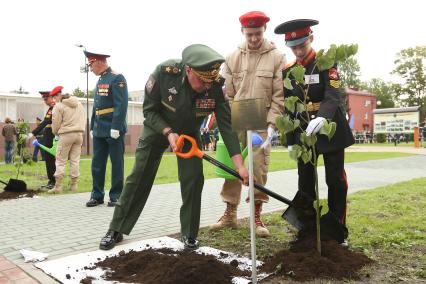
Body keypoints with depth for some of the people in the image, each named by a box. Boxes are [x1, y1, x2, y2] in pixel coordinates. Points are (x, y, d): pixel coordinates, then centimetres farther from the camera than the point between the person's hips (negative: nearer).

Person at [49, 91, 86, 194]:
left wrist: (56, 133, 14)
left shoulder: (59, 106, -5)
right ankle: (74, 185, 11)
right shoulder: (79, 104, 14)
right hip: (79, 134, 6)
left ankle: (58, 186, -1)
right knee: (75, 160, 9)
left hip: (66, 135, -5)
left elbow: (56, 123, -4)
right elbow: (83, 119, 14)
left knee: (60, 161, 2)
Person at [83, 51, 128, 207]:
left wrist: (116, 127, -21)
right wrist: (92, 127, 16)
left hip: (113, 130, -8)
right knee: (97, 163, 9)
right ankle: (97, 195, 18)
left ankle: (116, 196, 10)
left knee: (116, 164, 2)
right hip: (99, 130, 8)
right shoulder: (100, 81, 17)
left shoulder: (117, 78, -9)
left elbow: (121, 105, -17)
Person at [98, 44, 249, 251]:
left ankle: (189, 234, 12)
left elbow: (226, 126, -25)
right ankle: (116, 230, 15)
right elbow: (149, 111, -20)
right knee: (139, 179, 0)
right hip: (158, 129, -1)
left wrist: (240, 165, -30)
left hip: (189, 133, 1)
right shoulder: (164, 72, -34)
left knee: (193, 181, -8)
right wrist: (168, 132, -35)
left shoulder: (216, 86, -30)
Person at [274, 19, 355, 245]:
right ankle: (308, 228, 18)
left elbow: (334, 96, -21)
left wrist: (322, 117, -41)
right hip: (303, 132, 3)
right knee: (305, 182, 4)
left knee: (335, 180, 2)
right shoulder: (288, 71, 5)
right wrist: (290, 141, 6)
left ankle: (337, 229, 17)